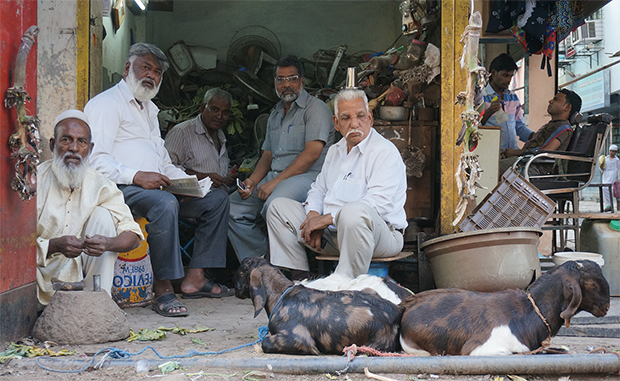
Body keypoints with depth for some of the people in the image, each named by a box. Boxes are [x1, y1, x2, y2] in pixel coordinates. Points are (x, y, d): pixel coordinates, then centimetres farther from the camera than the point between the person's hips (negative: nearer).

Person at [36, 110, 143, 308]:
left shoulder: (101, 186, -1)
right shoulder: (36, 180, -10)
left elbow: (133, 235, -8)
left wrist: (107, 243, -31)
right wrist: (55, 245, -34)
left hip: (81, 273, 4)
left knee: (102, 215, -16)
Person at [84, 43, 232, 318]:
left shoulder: (149, 108, 27)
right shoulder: (107, 103, -2)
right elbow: (96, 159, -15)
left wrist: (185, 181, 5)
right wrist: (137, 176, -26)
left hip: (155, 186, 9)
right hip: (119, 189, -9)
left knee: (217, 198, 2)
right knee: (164, 203, -38)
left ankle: (194, 277, -4)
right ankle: (163, 290, -32)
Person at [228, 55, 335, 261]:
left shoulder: (316, 108, -1)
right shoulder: (275, 115, 25)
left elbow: (312, 154, -13)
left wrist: (275, 181, -16)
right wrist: (253, 180, 2)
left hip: (306, 176, -8)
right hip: (274, 177, 8)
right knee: (233, 208, -10)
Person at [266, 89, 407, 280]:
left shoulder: (384, 151, -8)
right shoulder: (335, 151, 19)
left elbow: (378, 203, -21)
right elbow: (318, 190, 22)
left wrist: (327, 219, -21)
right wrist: (314, 217, -3)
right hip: (331, 234, 8)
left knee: (354, 212, -41)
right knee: (279, 206, 6)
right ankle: (300, 280, -3)